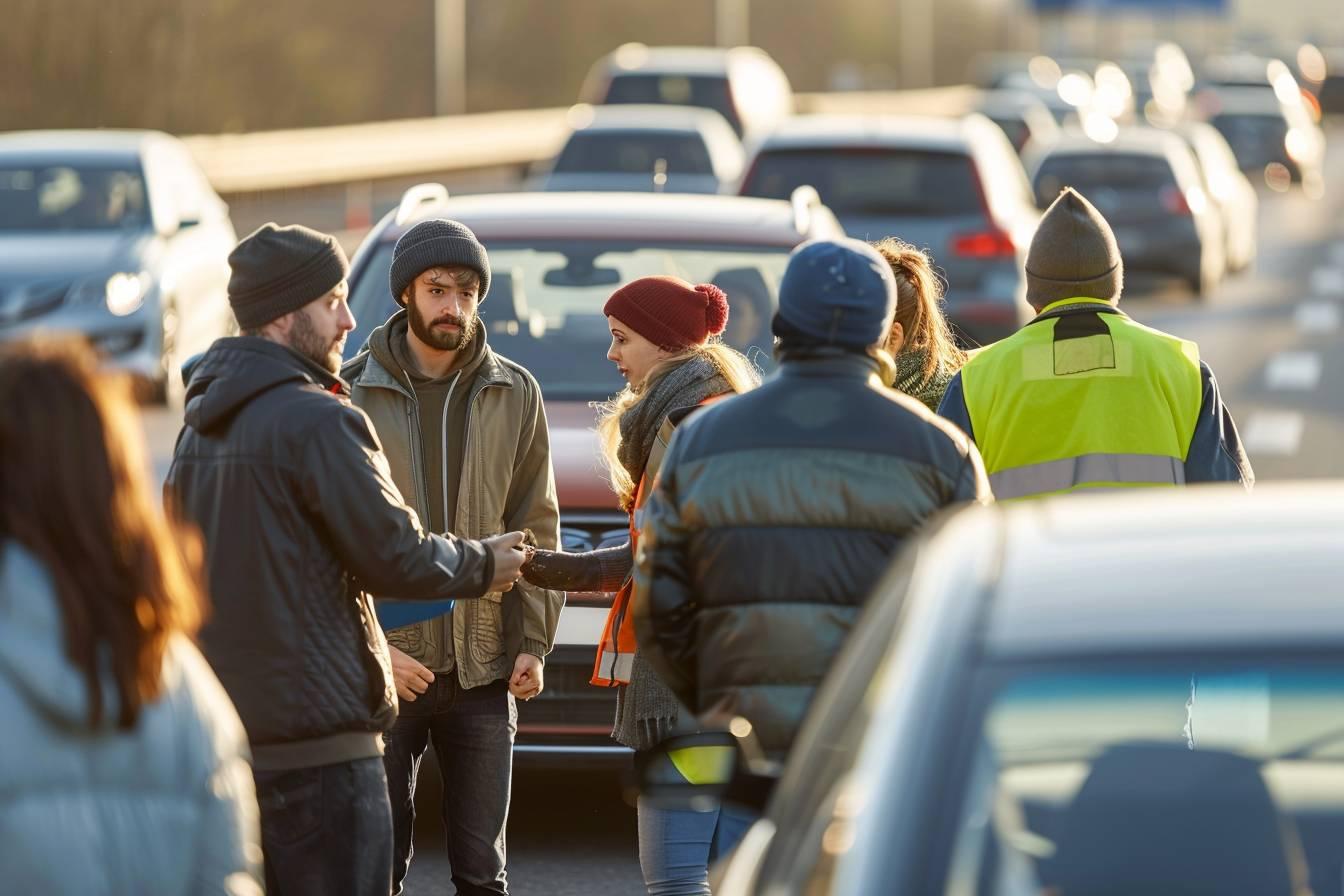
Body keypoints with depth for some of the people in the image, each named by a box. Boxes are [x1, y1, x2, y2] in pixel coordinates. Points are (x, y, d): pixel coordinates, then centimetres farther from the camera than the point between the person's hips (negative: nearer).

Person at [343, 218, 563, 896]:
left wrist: (533, 641, 1)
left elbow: (536, 527, 10)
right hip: (383, 666, -2)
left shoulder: (514, 394, 6)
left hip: (482, 669, 2)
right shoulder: (353, 392, -2)